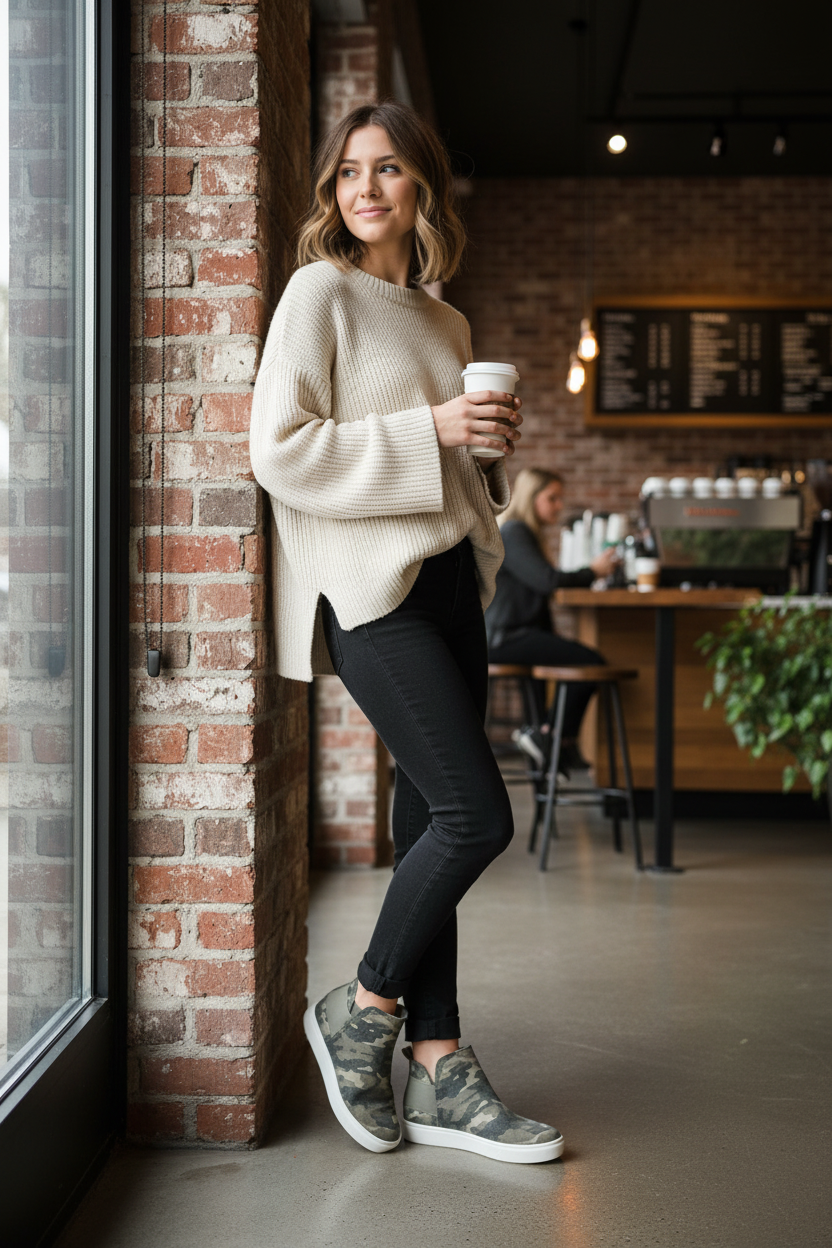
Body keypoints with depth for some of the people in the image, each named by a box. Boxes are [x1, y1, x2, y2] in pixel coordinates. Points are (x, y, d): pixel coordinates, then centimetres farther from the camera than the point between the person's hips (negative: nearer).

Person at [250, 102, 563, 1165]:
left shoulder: (445, 323, 19)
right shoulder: (320, 292, -2)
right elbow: (280, 450, -13)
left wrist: (488, 444, 7)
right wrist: (428, 430, -16)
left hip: (449, 578, 7)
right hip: (369, 583, -7)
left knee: (432, 821, 6)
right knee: (476, 815, -13)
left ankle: (437, 1072, 13)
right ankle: (360, 1014, 6)